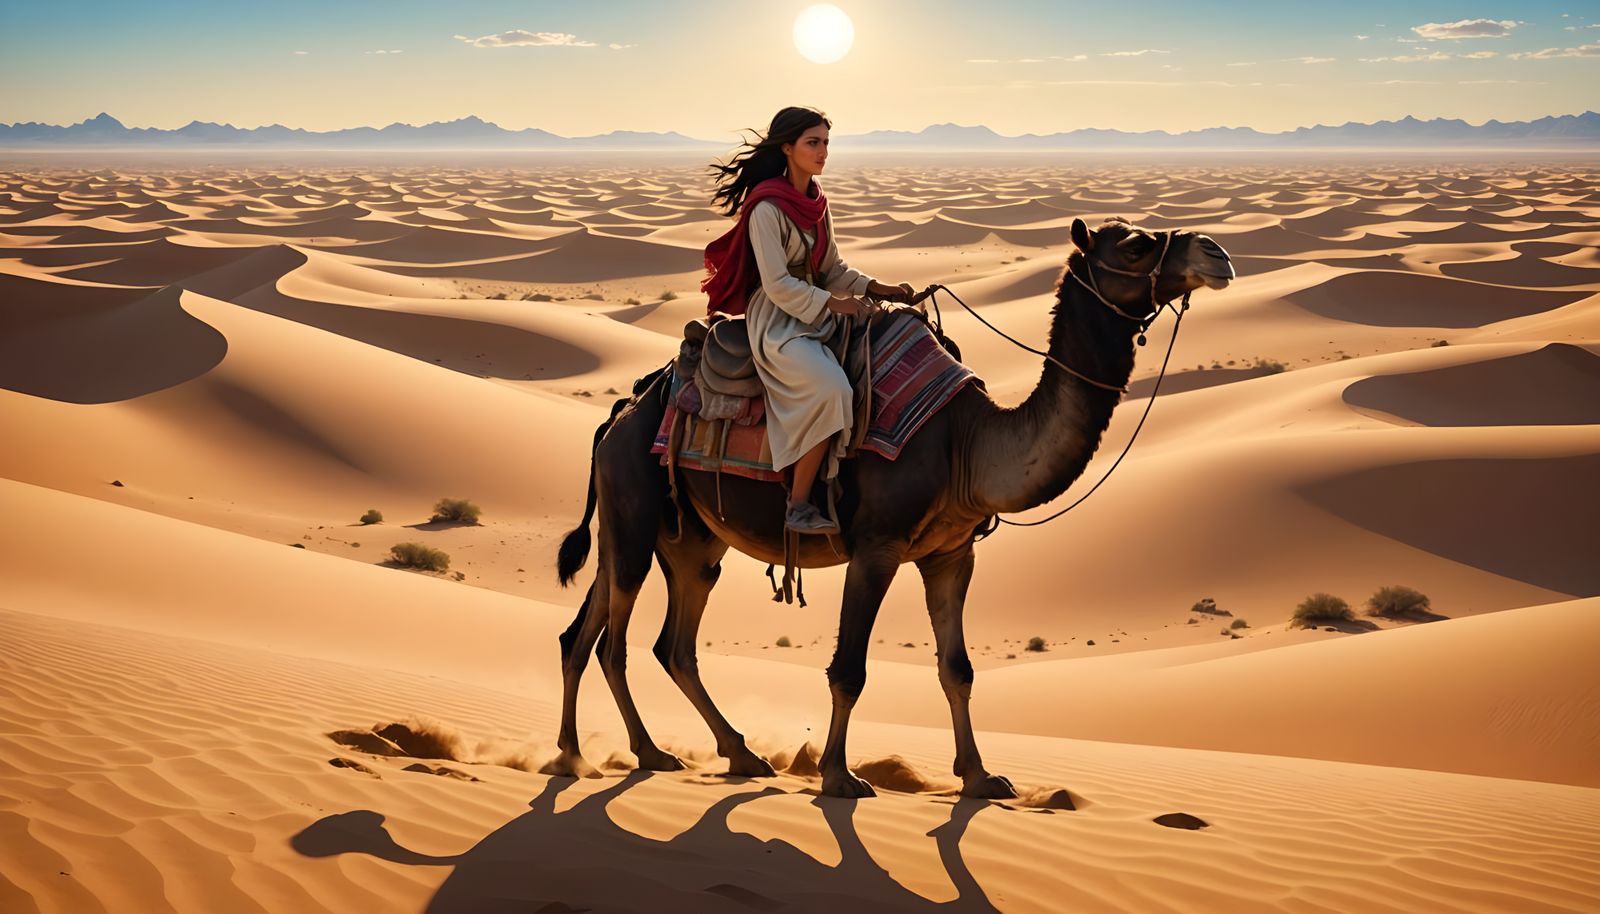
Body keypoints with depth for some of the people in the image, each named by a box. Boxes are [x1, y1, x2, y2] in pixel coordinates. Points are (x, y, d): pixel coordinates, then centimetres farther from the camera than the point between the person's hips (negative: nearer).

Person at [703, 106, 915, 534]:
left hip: (816, 312, 9)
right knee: (830, 390, -30)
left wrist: (879, 288, 1)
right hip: (777, 322, -9)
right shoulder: (767, 208, -15)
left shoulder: (816, 202, 11)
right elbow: (778, 284, -18)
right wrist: (834, 304, -19)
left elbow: (832, 268, 15)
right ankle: (798, 506, -21)